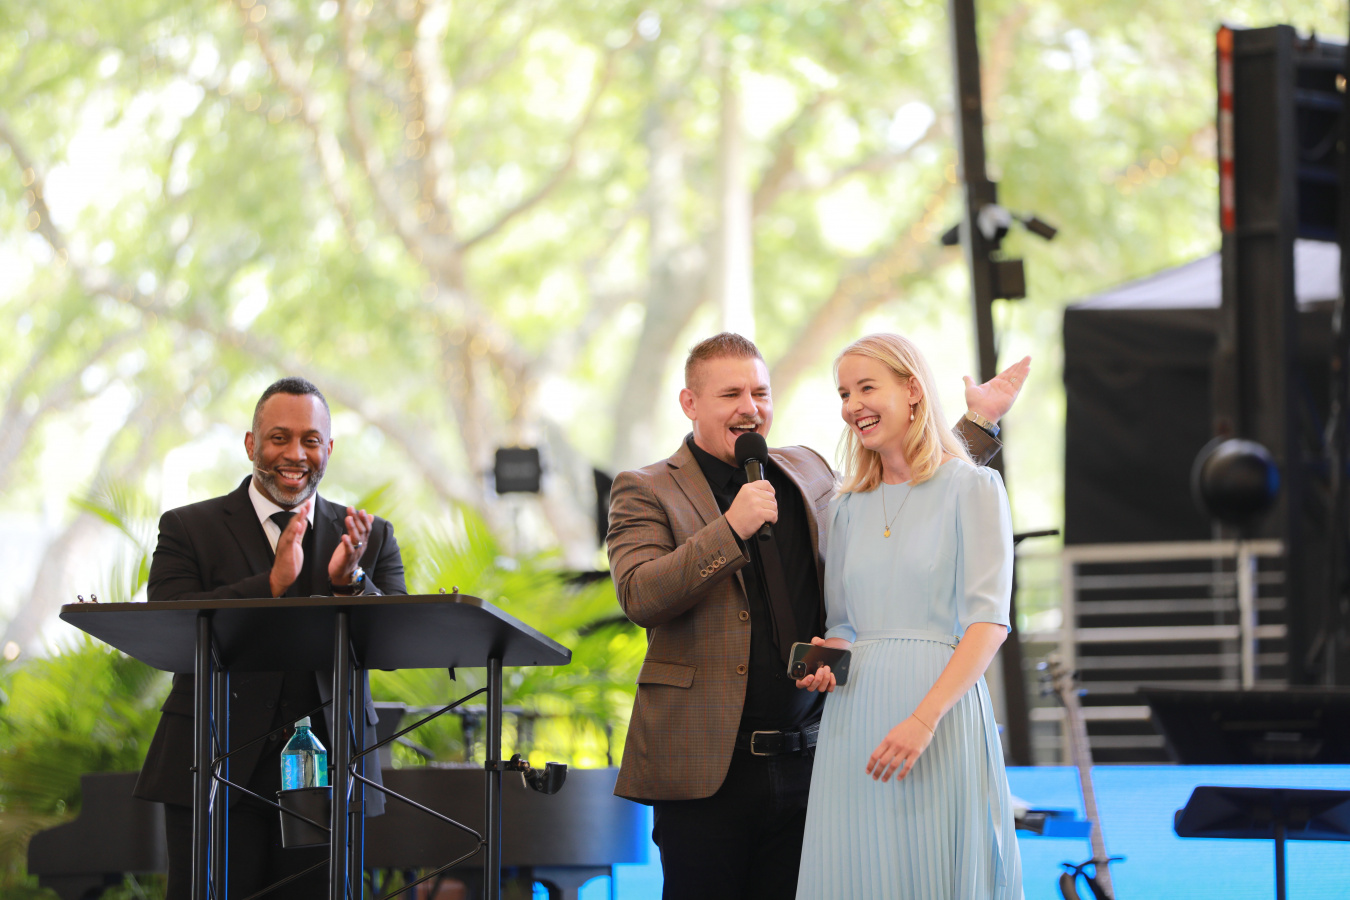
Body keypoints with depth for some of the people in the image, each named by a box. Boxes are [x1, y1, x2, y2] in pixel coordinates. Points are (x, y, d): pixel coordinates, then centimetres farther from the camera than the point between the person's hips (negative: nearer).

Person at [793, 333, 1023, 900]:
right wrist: (824, 662, -1)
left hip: (942, 708, -5)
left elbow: (988, 621, -9)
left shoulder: (970, 488, -1)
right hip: (853, 718, 5)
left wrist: (924, 719, -19)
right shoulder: (847, 508, 16)